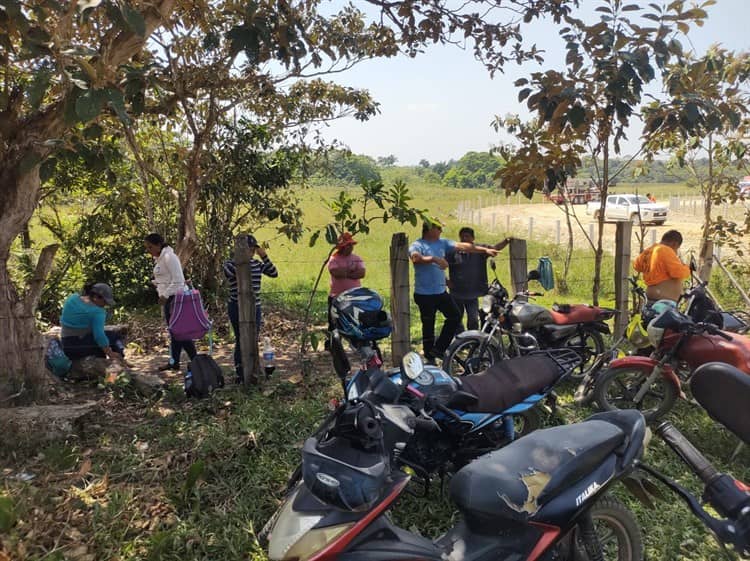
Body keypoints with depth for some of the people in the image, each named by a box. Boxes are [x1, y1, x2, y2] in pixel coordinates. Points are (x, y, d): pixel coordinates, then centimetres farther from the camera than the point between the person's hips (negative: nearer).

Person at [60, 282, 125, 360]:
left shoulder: (72, 298, 4)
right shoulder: (97, 311, -18)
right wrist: (110, 353, -19)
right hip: (82, 347, -8)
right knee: (114, 336, 7)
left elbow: (62, 322, 14)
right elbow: (99, 335, -24)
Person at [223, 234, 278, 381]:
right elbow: (228, 273, -29)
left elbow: (274, 273, 0)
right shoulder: (231, 263, -6)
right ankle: (240, 374, 6)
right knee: (241, 339, -4)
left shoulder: (257, 264, 8)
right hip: (237, 307, -5)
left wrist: (264, 257, -8)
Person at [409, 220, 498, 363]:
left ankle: (438, 348, 18)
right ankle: (430, 358, 17)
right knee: (428, 326, 3)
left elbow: (462, 246, 5)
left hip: (441, 291, 7)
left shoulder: (442, 243, 9)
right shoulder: (417, 245, -11)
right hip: (424, 294, -7)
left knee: (455, 316, 8)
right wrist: (434, 259, -45)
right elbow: (415, 258, -32)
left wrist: (485, 250, 1)